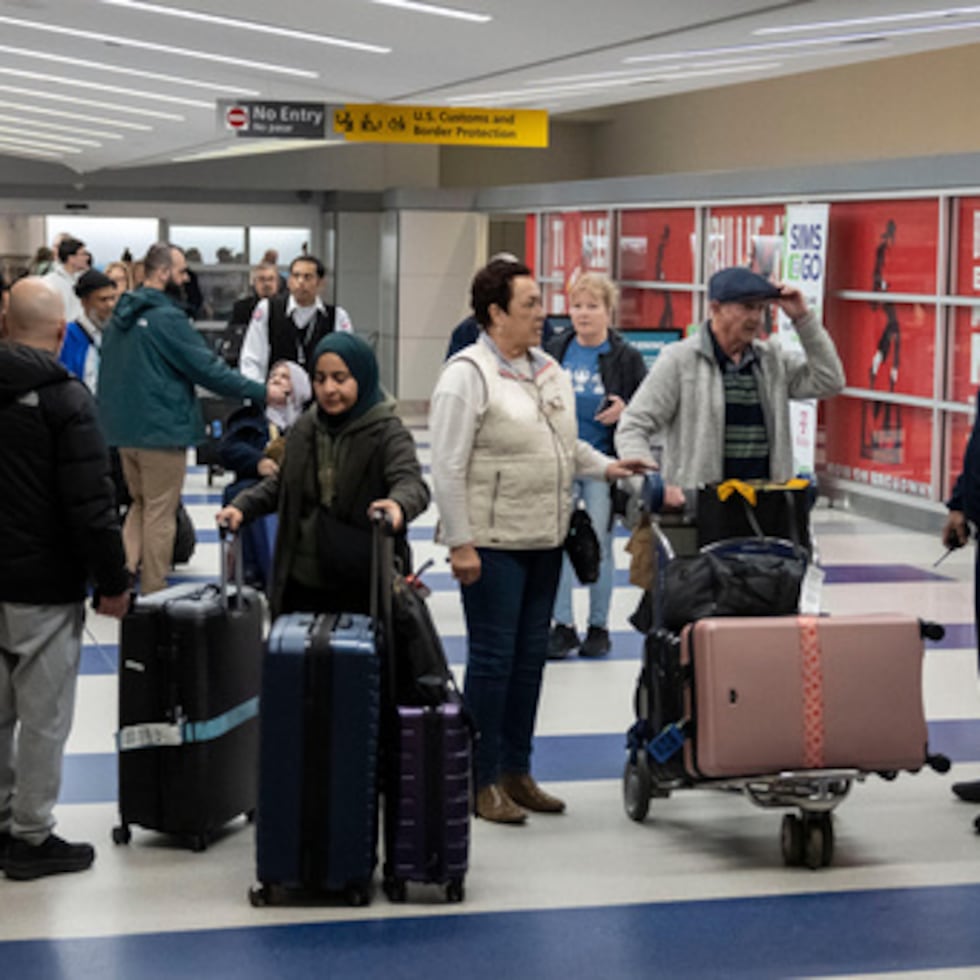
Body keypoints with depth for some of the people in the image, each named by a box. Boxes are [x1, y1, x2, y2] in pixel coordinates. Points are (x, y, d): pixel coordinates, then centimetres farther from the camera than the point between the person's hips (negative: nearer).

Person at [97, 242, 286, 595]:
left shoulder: (121, 314, 9)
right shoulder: (166, 317, -17)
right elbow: (208, 368, -18)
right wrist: (263, 392, -11)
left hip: (123, 427, 8)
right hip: (161, 430, -8)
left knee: (140, 503, 20)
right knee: (160, 513, 2)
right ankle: (152, 594, 8)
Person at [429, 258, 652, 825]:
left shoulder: (549, 370, 13)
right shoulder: (469, 374, -12)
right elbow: (449, 467, -14)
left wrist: (604, 466, 6)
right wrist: (460, 543, -18)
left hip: (545, 541, 8)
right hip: (493, 544, -8)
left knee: (531, 657, 13)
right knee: (493, 660, -2)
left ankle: (517, 771, 24)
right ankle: (483, 781, 7)